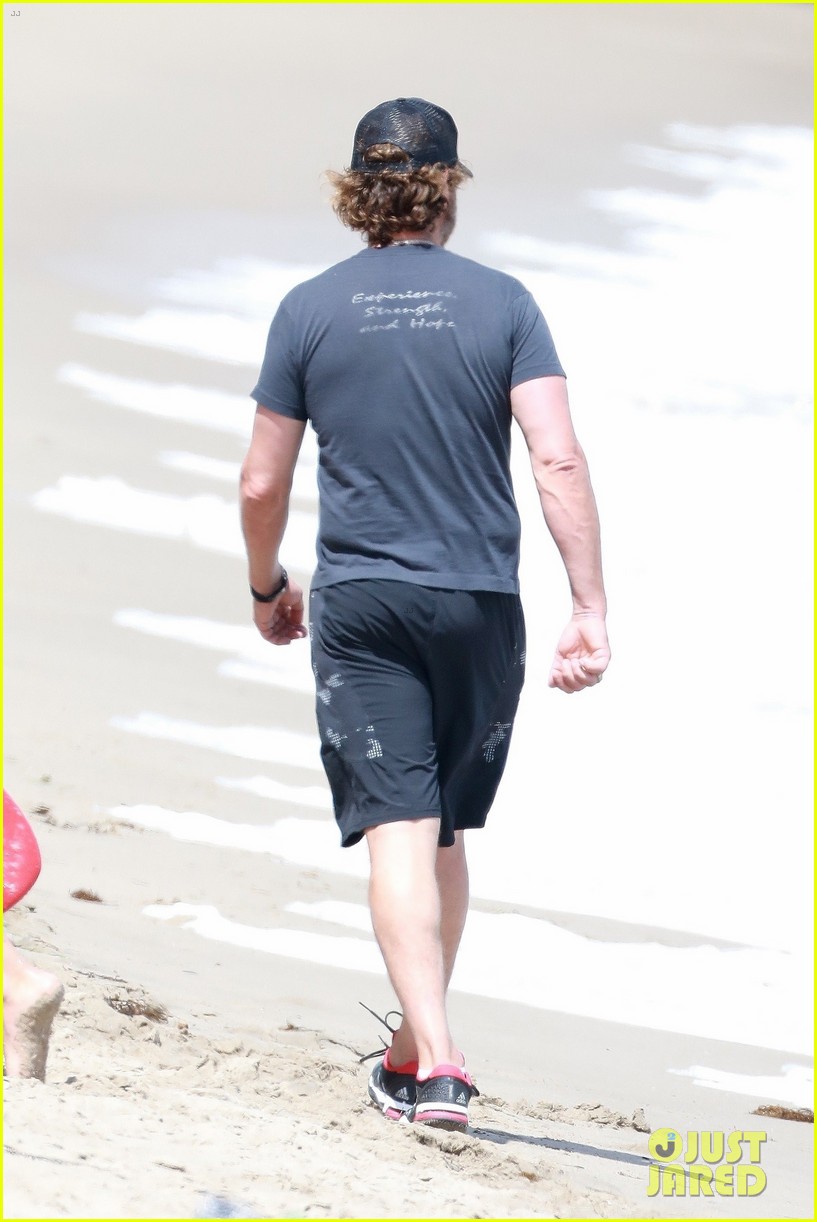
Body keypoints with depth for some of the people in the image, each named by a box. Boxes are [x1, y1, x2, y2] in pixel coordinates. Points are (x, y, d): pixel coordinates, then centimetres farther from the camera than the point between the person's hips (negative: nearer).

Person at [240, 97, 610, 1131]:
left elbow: (262, 484, 4)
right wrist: (590, 608, -9)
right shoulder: (501, 303, 0)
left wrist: (265, 589, 22)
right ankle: (418, 1045, 25)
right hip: (479, 601, 1)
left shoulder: (310, 311, 1)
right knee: (445, 832, 17)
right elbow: (559, 460, -10)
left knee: (398, 830, -7)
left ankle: (435, 1064, -20)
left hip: (358, 602, -1)